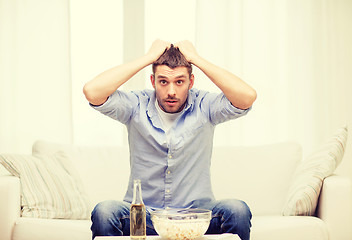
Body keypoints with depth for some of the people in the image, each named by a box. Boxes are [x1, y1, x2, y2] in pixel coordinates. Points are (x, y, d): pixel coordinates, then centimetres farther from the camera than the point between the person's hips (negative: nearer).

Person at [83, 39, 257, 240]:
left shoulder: (203, 107, -3)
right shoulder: (137, 106, -2)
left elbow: (247, 97, -21)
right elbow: (92, 92, -19)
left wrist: (196, 59, -15)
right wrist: (148, 58, -14)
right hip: (143, 216, 0)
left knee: (237, 211, -29)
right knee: (104, 212, -31)